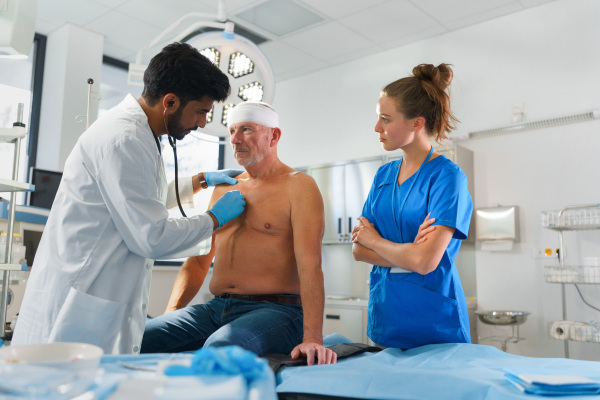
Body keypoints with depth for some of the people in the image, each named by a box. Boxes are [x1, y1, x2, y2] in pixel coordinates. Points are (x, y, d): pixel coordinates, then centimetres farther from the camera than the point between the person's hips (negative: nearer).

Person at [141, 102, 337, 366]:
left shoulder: (298, 186, -1)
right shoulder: (224, 188, 19)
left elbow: (310, 265, -14)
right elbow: (198, 261, 19)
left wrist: (312, 338, -25)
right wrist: (169, 317, 6)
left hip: (274, 311, -6)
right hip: (215, 309, 6)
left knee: (221, 348, -37)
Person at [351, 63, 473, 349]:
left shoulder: (447, 176, -13)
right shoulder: (384, 175, 7)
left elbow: (425, 261, -22)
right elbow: (359, 249, 1)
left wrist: (375, 240, -6)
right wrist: (407, 253, -15)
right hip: (385, 316, 6)